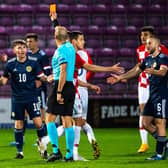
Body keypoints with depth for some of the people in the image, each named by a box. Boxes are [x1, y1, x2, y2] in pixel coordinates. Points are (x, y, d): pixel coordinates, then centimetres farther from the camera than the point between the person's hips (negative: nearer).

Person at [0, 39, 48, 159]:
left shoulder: (33, 62, -2)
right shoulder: (10, 64, 0)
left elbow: (41, 76, 3)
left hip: (31, 97, -1)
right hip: (17, 99, 1)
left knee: (38, 122, -8)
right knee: (18, 124, 4)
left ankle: (43, 147, 9)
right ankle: (19, 151, 13)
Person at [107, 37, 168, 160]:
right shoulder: (148, 59, 16)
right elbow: (135, 71, 24)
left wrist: (152, 71, -48)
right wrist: (119, 78, 22)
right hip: (152, 95, 9)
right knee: (146, 123, 6)